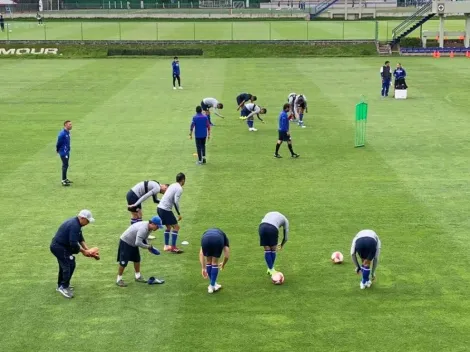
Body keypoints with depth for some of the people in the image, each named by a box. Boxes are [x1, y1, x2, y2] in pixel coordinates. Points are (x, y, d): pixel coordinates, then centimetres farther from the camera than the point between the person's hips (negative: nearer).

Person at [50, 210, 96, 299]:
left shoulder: (76, 223, 8)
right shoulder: (74, 226, -25)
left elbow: (80, 239, 15)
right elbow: (73, 244, -26)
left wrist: (87, 249, 6)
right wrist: (83, 251, -14)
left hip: (57, 246, 11)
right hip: (59, 247, -11)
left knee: (64, 265, 21)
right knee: (70, 264, -10)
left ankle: (60, 285, 34)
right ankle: (64, 287, -7)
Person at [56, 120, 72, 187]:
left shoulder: (68, 132, 6)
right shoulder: (62, 134, -23)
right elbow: (59, 143, -16)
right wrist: (58, 150, -3)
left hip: (67, 152, 9)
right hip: (63, 152, -9)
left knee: (66, 165, 17)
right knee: (65, 165, -7)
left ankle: (65, 179, 28)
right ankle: (63, 181, -2)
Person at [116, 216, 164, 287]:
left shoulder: (149, 227, -4)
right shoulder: (143, 229, -35)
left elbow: (143, 238, 11)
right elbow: (138, 243, -41)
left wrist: (148, 246, -4)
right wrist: (147, 247, -27)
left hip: (133, 243, 10)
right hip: (125, 243, -10)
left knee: (137, 260, 14)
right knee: (123, 262, -5)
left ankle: (138, 276, 27)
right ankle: (119, 280, 6)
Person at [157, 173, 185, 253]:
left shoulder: (172, 185, 15)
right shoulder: (179, 189, -10)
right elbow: (176, 202, -20)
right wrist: (179, 214, -12)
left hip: (159, 207, 9)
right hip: (166, 209, -9)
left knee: (168, 226, 22)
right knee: (176, 227, 0)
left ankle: (166, 246, 25)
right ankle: (173, 248, -3)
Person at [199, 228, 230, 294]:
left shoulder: (206, 234, 44)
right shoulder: (223, 236, 41)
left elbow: (201, 254, 36)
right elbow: (227, 255, 34)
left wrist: (203, 268, 40)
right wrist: (223, 264, 54)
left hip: (206, 239, 1)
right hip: (218, 240, -1)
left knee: (208, 262, 25)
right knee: (215, 263, 21)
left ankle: (213, 284, 32)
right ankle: (212, 286, 22)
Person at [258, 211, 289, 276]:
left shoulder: (269, 214, 41)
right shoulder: (285, 220, 30)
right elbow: (286, 237, 31)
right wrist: (282, 245, 52)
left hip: (261, 227, 3)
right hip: (272, 228, -3)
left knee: (267, 250, 15)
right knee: (273, 249, 18)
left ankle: (270, 269, 17)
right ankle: (271, 269, 26)